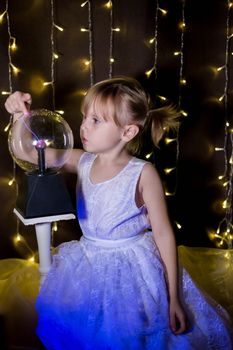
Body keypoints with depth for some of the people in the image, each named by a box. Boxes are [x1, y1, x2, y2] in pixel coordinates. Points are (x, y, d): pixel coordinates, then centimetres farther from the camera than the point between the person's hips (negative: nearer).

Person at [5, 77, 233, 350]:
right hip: (88, 270, 5)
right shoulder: (83, 162, -2)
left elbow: (164, 234, -13)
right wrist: (21, 115, -16)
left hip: (134, 270, -4)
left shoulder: (142, 173, -16)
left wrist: (174, 298, -13)